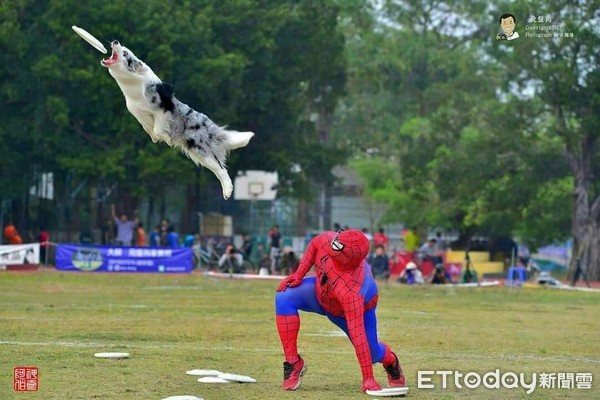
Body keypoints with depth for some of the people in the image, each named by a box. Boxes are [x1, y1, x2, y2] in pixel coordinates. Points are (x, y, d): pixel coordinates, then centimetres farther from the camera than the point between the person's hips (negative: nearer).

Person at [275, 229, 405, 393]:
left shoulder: (350, 291, -48)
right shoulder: (327, 240, -36)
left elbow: (358, 335, -44)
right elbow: (314, 245, -8)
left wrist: (368, 378, -41)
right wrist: (299, 275, -16)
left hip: (360, 306, -4)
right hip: (322, 291, 4)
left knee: (371, 353, 3)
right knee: (285, 298, -20)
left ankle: (390, 360, 43)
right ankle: (293, 363, -10)